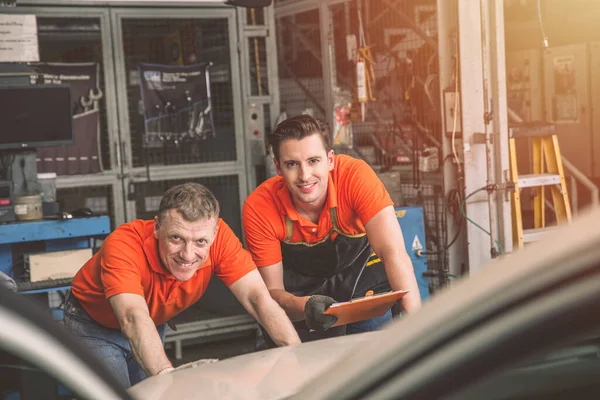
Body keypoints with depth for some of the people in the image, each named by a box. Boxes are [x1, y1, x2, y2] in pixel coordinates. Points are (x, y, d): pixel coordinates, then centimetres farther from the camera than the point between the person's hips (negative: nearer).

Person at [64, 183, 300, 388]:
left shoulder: (218, 236, -29)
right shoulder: (123, 244, -39)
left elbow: (257, 297, -33)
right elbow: (134, 319, -52)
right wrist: (166, 373, -69)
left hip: (154, 325, 4)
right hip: (94, 324, -4)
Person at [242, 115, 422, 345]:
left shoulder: (355, 175, -29)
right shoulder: (259, 207, -25)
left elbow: (394, 253, -35)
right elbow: (272, 290, -19)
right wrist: (305, 306, -42)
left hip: (363, 279, 0)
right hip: (301, 295, 1)